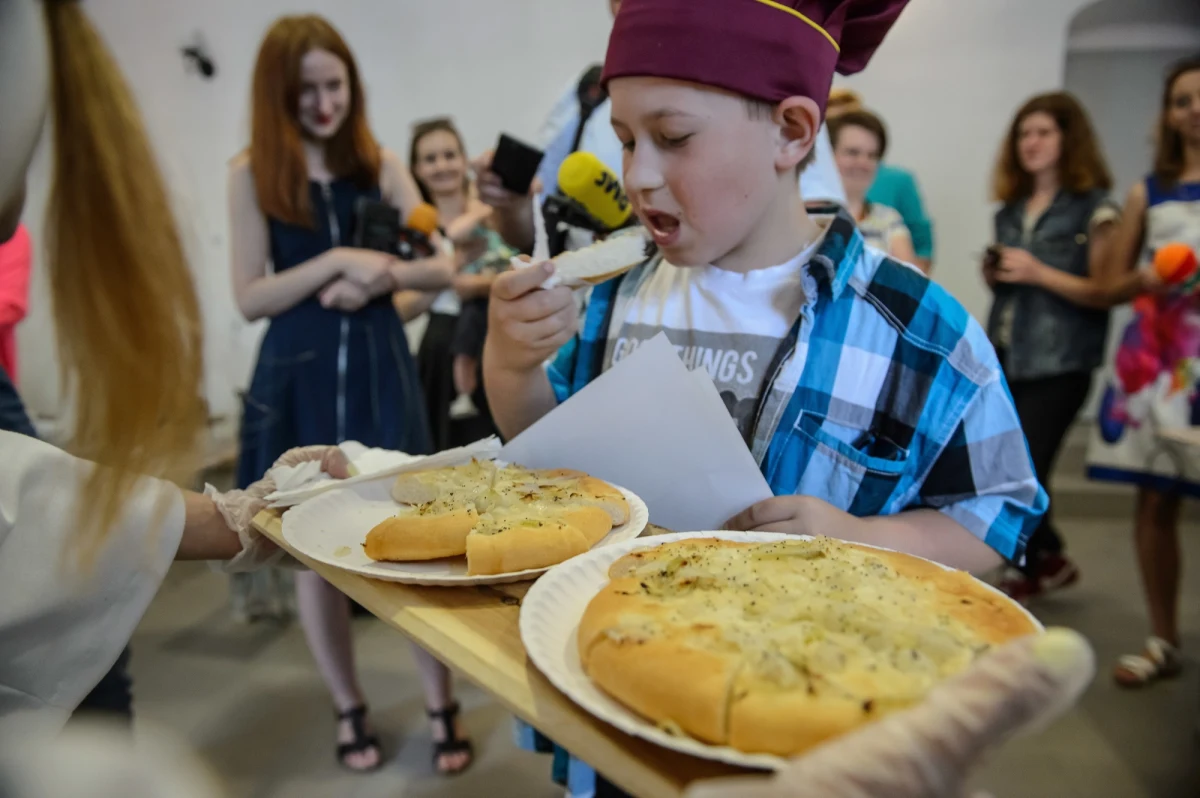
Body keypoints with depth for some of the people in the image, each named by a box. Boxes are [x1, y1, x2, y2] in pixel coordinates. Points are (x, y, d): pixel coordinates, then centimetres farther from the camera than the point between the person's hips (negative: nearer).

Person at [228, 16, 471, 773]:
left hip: (380, 369, 1)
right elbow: (250, 298, -5)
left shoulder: (383, 165, 5)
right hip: (299, 378, 0)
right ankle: (350, 708, 29)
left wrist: (378, 277, -14)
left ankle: (443, 707, 18)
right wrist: (338, 260, -16)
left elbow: (443, 266, 3)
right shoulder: (252, 173, 0)